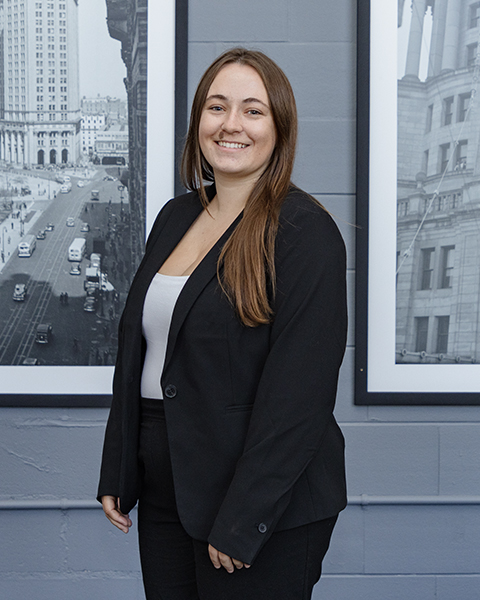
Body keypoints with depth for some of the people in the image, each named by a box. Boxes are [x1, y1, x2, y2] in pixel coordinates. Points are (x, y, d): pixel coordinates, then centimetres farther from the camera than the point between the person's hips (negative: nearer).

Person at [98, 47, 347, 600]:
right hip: (163, 496, 7)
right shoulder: (176, 217, 9)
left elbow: (298, 393, -18)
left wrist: (241, 522, -19)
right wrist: (116, 475, 10)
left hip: (267, 510, -6)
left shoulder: (304, 231, -13)